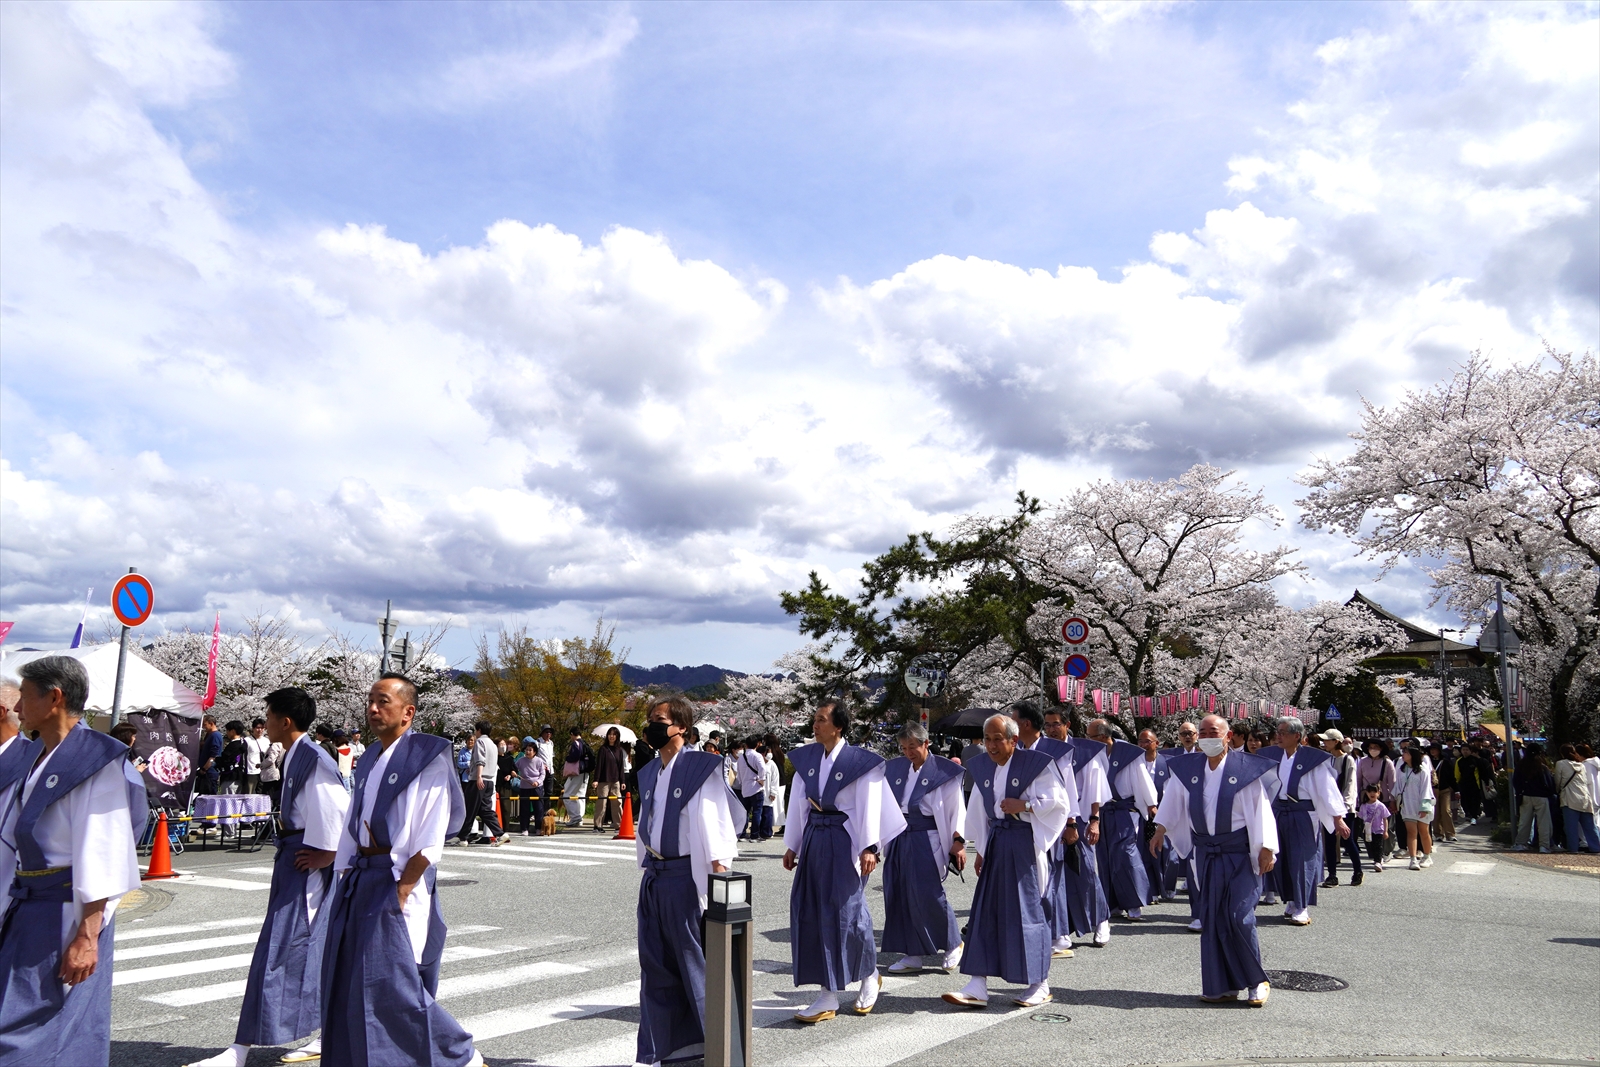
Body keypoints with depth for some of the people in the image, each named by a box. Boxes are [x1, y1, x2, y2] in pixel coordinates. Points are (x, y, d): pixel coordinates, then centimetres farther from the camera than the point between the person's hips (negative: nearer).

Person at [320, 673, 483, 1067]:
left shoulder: (428, 758, -10)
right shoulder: (370, 760, 14)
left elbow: (430, 840, -15)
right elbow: (353, 825, 17)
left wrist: (401, 889, -18)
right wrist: (347, 881, 9)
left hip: (397, 882, -8)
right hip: (360, 878, 8)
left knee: (390, 983, -8)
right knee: (347, 982, 9)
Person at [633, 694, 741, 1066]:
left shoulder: (701, 768, -10)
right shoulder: (649, 773, 11)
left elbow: (714, 828, -12)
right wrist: (649, 869, 16)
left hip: (686, 877, -7)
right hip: (654, 877, 7)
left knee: (696, 964, 2)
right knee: (656, 967, 12)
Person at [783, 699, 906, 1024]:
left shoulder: (861, 762, -9)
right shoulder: (806, 758, 6)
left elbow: (869, 807, -10)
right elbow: (798, 804, 11)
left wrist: (869, 848, -16)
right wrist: (792, 846, 13)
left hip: (844, 842, -6)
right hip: (814, 840, 6)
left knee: (845, 912, -3)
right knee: (809, 913, 4)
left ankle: (869, 976, 21)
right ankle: (828, 995, 14)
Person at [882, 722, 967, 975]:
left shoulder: (944, 771, -4)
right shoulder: (894, 769, 10)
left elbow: (956, 808, -3)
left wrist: (958, 841, -9)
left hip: (927, 840, -6)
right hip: (899, 839, 6)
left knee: (927, 895, -8)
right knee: (899, 896, 4)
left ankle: (952, 944, 15)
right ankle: (913, 954, 15)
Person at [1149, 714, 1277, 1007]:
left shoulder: (1246, 769, -8)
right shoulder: (1187, 768, 3)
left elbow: (1261, 810, -8)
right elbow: (1173, 801, 12)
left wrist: (1266, 848, -11)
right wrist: (1160, 829, 6)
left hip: (1240, 854, -4)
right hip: (1206, 854, 4)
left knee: (1239, 917, -8)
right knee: (1211, 919, 5)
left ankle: (1256, 981, 11)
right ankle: (1222, 986, 14)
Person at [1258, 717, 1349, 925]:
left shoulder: (1313, 758, -10)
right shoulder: (1271, 755, 4)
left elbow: (1327, 788, -10)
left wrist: (1338, 818, -14)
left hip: (1302, 814, -5)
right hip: (1278, 812, 5)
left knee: (1301, 860, -2)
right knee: (1282, 859, 10)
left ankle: (1302, 908, 7)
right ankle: (1291, 902, 24)